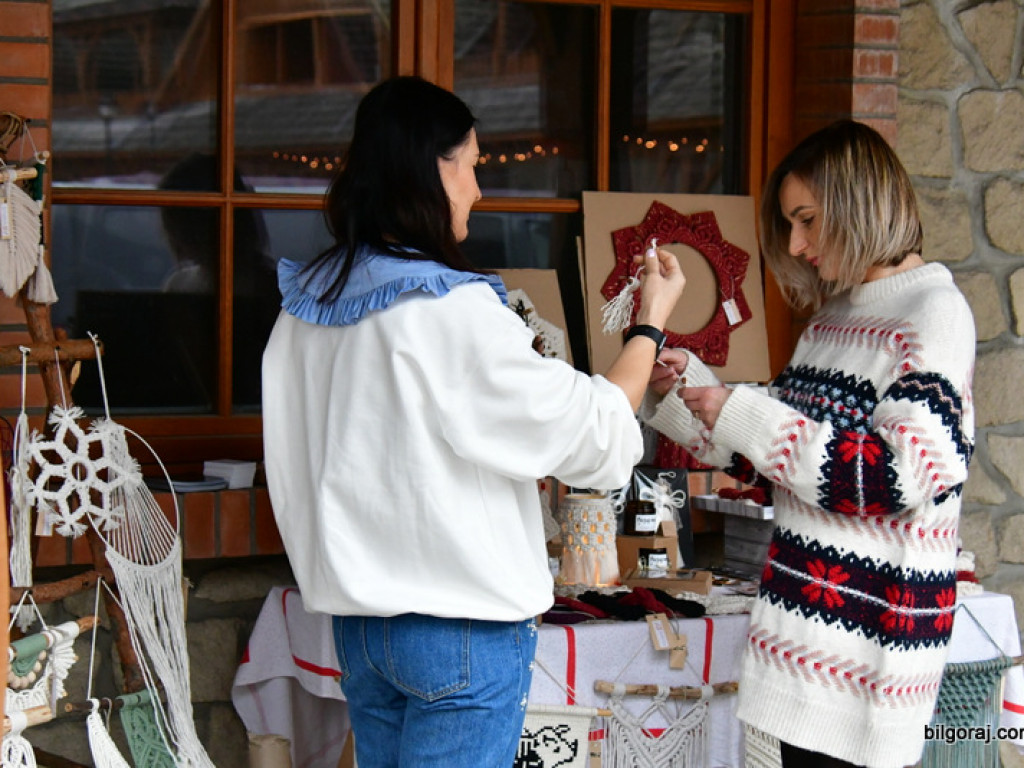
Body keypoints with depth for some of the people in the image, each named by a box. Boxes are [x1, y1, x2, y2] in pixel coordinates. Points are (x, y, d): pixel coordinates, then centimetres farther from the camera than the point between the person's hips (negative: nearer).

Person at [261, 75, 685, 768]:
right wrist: (651, 323, 3)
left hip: (358, 619, 8)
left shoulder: (306, 308, 4)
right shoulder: (455, 313, -18)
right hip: (462, 623, -7)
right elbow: (595, 433, -11)